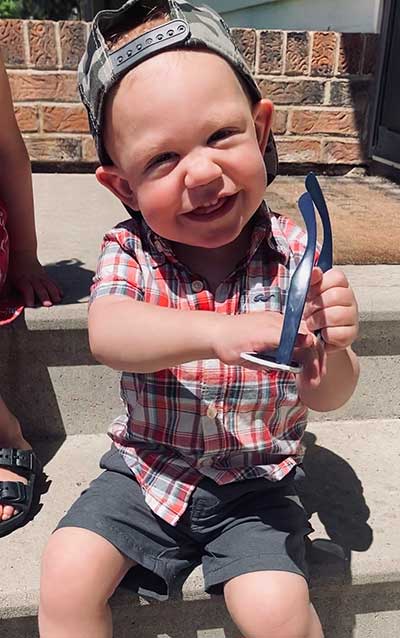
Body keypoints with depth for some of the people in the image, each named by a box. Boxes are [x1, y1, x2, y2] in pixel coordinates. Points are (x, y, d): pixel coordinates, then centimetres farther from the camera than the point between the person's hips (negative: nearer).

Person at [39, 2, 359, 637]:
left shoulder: (293, 254, -13)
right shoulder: (129, 252, -10)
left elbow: (325, 397, -9)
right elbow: (106, 334, -31)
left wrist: (330, 350, -33)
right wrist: (216, 332, -47)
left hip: (257, 480, 0)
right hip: (148, 468, 1)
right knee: (66, 576, -12)